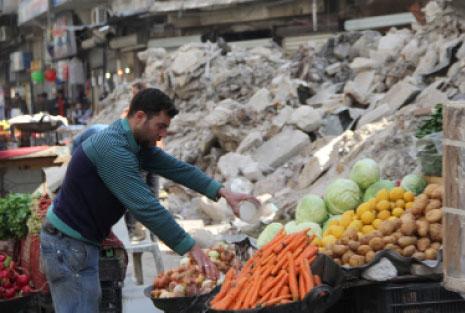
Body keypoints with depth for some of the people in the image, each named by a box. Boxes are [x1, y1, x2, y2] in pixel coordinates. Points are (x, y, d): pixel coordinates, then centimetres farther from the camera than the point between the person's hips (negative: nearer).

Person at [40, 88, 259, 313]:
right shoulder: (113, 149, -26)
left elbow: (176, 168, 10)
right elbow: (146, 208, -30)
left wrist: (222, 192, 1)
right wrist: (190, 248, -27)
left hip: (84, 241, 11)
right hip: (69, 244, -11)